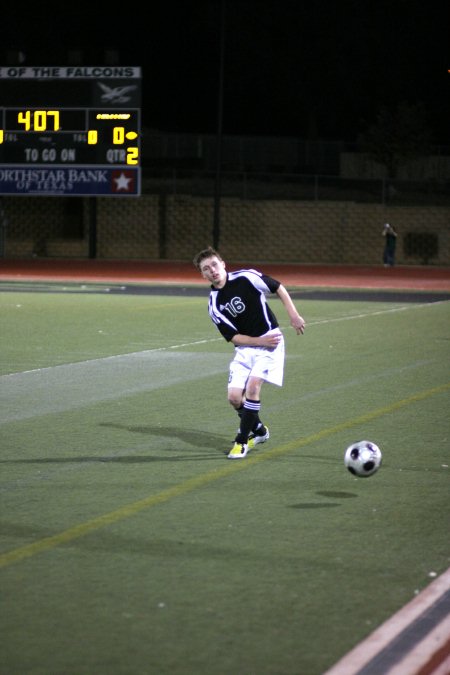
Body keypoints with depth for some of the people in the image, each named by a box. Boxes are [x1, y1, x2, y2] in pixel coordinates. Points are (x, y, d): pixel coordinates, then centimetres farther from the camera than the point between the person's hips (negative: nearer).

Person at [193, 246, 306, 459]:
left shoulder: (246, 278, -12)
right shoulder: (214, 305, -4)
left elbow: (278, 288, 0)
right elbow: (233, 337, -3)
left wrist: (293, 315, -6)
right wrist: (260, 341, -15)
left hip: (270, 340, -4)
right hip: (245, 347, 4)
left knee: (252, 386, -20)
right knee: (234, 397, -5)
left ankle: (242, 441, -8)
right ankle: (258, 430, 24)